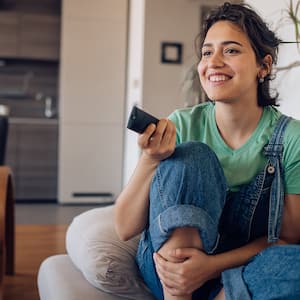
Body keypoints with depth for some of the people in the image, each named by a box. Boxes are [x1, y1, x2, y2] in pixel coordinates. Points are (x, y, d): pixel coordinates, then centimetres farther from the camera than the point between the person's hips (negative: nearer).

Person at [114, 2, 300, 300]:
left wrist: (213, 266, -23)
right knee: (191, 157, -24)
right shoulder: (181, 125, -8)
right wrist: (150, 160, -28)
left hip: (242, 276, 0)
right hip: (167, 269, 1)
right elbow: (125, 228, -10)